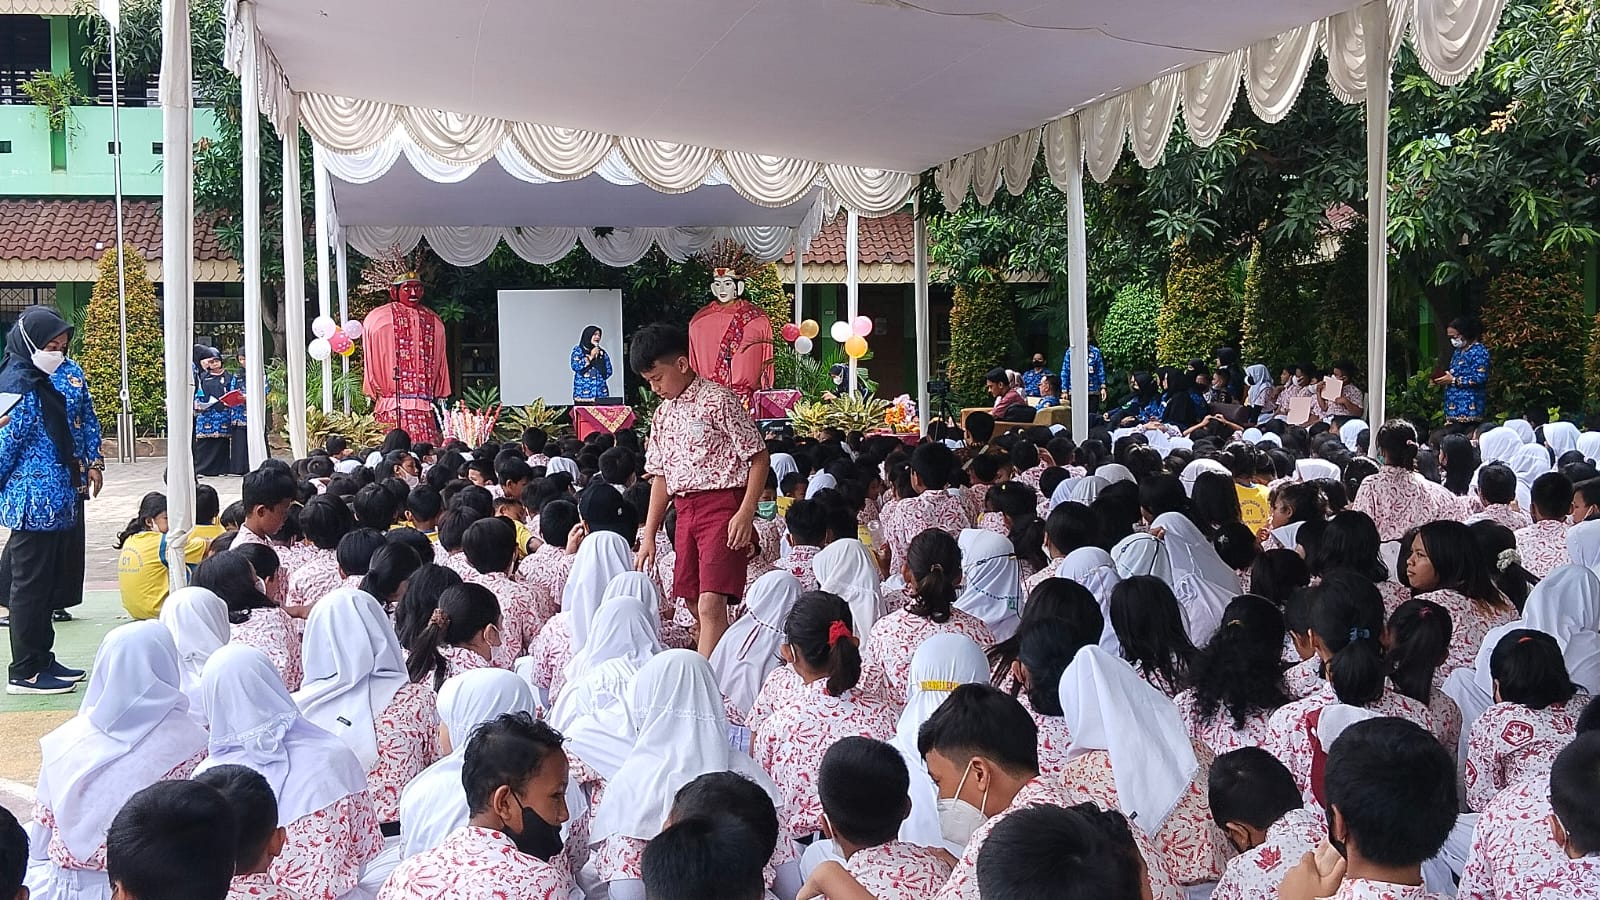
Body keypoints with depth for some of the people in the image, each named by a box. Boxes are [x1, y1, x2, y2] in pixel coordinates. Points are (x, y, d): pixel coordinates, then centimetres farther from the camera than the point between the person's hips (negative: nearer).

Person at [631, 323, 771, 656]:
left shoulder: (717, 400, -8)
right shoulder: (663, 415, 16)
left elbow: (758, 457, -9)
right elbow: (661, 476, 20)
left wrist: (745, 513, -18)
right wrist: (649, 535, 17)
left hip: (723, 506, -8)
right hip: (685, 511, 8)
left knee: (711, 604, -16)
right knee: (694, 604, 9)